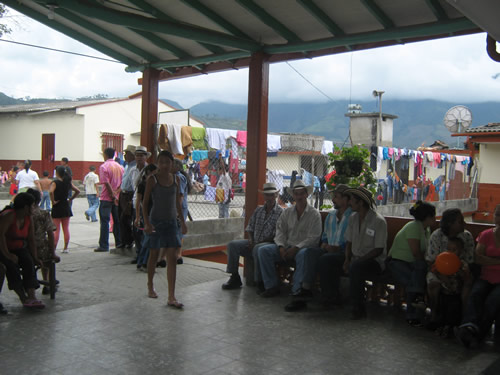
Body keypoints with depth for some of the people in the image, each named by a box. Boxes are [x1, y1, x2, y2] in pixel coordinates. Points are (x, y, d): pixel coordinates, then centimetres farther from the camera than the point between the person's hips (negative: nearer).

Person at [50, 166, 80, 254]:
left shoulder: (55, 182, -11)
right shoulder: (68, 182, 4)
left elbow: (51, 191, -29)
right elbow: (77, 191, 6)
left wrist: (53, 201, -17)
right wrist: (70, 199, 9)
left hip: (57, 207, -4)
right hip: (66, 207, 4)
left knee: (56, 229, -2)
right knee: (66, 229, 8)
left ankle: (53, 249, -2)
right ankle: (65, 248, 12)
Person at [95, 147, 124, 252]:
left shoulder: (103, 167, -9)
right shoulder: (120, 167, 9)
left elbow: (106, 183, -16)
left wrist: (113, 196, -13)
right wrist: (116, 194, -2)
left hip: (106, 198, -5)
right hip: (117, 198, 5)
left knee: (105, 221, -2)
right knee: (117, 221, 11)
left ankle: (104, 245, -1)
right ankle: (119, 243, 14)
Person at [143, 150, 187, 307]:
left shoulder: (175, 179, 6)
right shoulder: (152, 179, -6)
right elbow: (145, 202, -6)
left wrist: (182, 222, 14)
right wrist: (147, 222, -15)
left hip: (172, 221, 3)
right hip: (156, 220, -3)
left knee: (172, 258, -5)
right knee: (154, 254, 11)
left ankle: (171, 297, -4)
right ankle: (150, 286, 33)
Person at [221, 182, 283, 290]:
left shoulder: (280, 212, -4)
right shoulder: (258, 210, 16)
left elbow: (276, 235, -11)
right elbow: (250, 228, 18)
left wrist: (258, 242, -16)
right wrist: (250, 240, -3)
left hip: (270, 243, -6)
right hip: (254, 243, 6)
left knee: (258, 249, -38)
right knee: (232, 244, -12)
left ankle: (259, 281, -26)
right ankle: (235, 278, -8)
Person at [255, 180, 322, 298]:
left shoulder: (314, 214, 2)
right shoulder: (287, 212, 16)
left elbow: (313, 238, -7)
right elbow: (280, 231, 10)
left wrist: (296, 248, -17)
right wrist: (281, 247, -9)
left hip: (303, 248, -4)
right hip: (286, 247, 5)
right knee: (262, 250, -17)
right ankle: (272, 286, -18)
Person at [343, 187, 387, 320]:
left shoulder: (379, 221, -12)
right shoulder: (353, 217, 9)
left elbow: (379, 249, -15)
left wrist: (359, 260, -22)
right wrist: (347, 259, -3)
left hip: (375, 261, -7)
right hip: (356, 258, 7)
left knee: (356, 267, -38)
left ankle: (358, 309, -24)